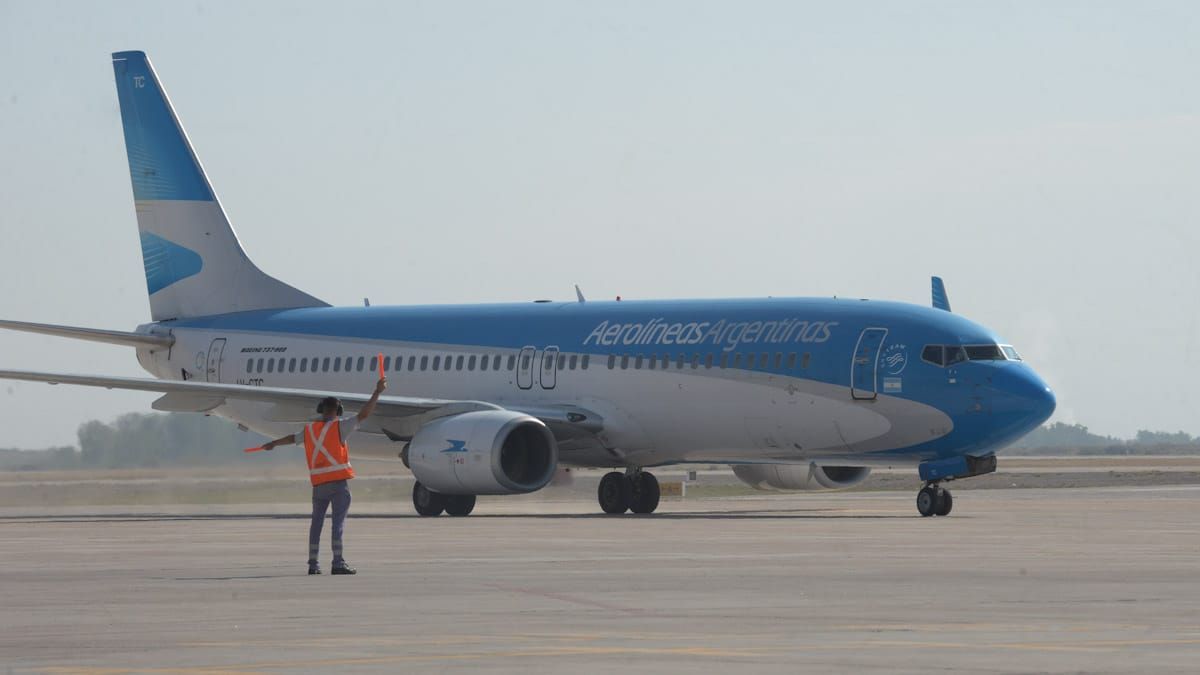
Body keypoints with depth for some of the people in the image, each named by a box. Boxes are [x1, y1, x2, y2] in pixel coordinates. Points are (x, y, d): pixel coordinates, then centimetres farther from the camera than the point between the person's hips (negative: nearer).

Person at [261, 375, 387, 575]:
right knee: (338, 521, -8)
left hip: (318, 483, 5)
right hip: (339, 481, -5)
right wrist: (377, 392, -5)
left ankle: (313, 563, 15)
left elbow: (292, 438, 30)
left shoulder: (309, 430, 11)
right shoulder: (339, 426, -5)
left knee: (317, 521, 12)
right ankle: (338, 563, -16)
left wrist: (272, 444, 49)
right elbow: (363, 414, -10)